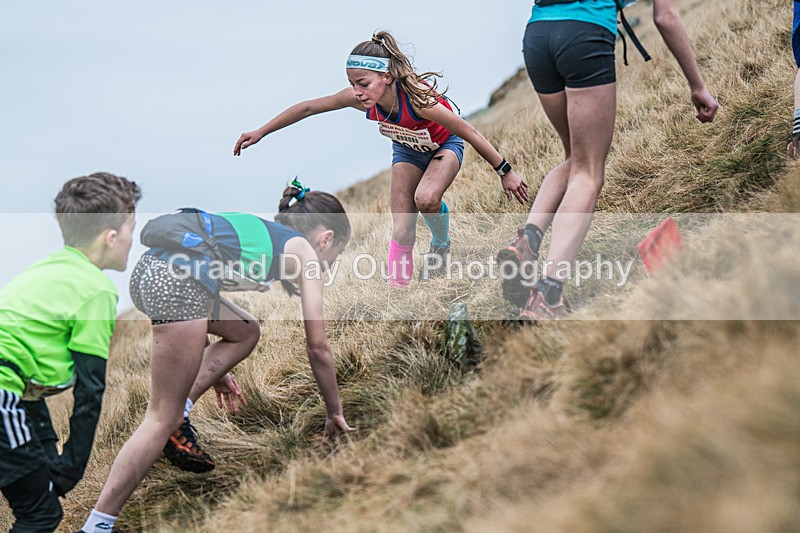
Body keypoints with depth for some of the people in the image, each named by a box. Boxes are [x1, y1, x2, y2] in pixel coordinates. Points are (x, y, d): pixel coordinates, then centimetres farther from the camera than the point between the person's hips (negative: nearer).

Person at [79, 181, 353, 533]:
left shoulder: (259, 231, 35)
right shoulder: (304, 250, 16)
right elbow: (318, 348, 15)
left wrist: (213, 369, 48)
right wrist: (335, 412, 27)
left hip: (149, 268, 8)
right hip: (179, 283, -8)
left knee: (245, 331, 29)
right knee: (162, 419, -1)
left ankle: (178, 414, 15)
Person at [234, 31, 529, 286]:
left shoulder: (417, 99, -42)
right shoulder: (360, 98, -30)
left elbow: (470, 133, -32)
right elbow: (308, 108, -16)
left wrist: (505, 172, -25)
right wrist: (260, 133, -13)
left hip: (444, 145, -4)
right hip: (408, 149, 4)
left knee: (425, 198, -31)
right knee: (401, 228, -9)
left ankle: (441, 246, 0)